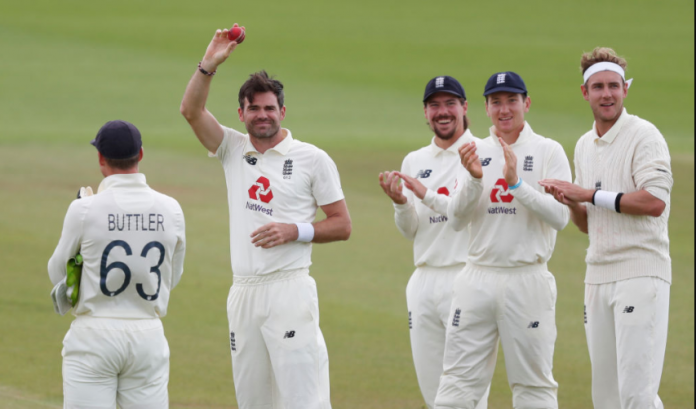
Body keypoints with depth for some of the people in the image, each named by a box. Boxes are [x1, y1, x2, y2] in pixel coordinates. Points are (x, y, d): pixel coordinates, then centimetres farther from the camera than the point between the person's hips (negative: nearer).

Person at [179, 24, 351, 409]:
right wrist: (209, 63, -14)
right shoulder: (234, 149, 12)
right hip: (244, 290, 5)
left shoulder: (312, 159, 1)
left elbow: (342, 225, 2)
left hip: (289, 288, -5)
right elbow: (190, 110, -1)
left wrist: (294, 231, -13)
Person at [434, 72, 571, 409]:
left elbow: (560, 216, -10)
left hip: (527, 279, -3)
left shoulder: (548, 152, 1)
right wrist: (474, 179, -14)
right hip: (478, 277, 3)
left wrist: (516, 183, -20)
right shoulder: (477, 153, 12)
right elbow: (456, 218, 3)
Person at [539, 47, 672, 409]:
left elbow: (654, 202, -19)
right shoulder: (584, 146, 18)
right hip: (598, 277, 8)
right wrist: (570, 203, 2)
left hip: (641, 274, -8)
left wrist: (590, 194, -14)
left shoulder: (644, 136, -6)